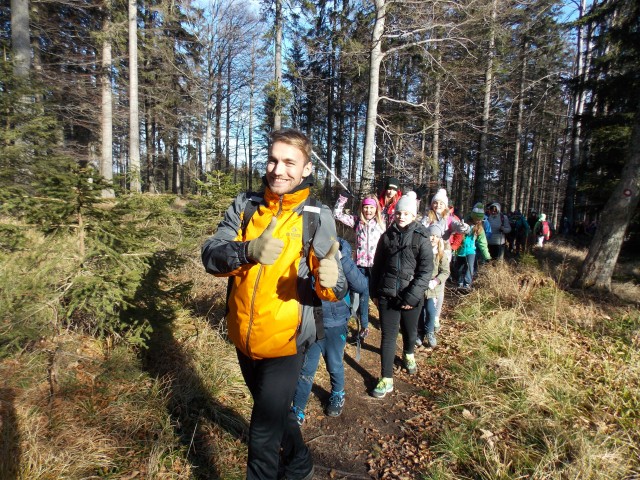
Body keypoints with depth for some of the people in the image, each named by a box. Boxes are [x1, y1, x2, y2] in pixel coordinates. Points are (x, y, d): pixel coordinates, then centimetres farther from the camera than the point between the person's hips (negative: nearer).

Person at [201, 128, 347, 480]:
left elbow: (330, 287, -13)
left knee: (263, 435, 5)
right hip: (243, 337, 5)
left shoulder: (318, 217, -11)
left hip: (284, 342, -4)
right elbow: (211, 254, -14)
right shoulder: (245, 205, -3)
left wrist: (330, 282, -37)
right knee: (274, 411, 28)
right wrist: (248, 250, -34)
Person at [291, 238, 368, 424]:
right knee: (306, 368, 9)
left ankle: (337, 396, 48)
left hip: (334, 323, 0)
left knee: (334, 365, 20)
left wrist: (341, 257, -34)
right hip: (309, 322, 0)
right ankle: (297, 412, 27)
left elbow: (362, 285, -23)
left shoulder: (339, 251, -14)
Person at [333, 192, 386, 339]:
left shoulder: (381, 223, 0)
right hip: (361, 264, 1)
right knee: (363, 296, 11)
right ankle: (364, 326, 25)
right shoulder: (357, 221, 2)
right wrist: (342, 198, -7)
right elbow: (337, 214, 0)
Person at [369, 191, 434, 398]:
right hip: (387, 295, 1)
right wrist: (374, 292, 9)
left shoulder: (421, 238, -6)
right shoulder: (387, 236, 3)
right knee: (388, 336, 2)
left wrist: (412, 296, -16)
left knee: (410, 331, 20)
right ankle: (387, 380, 10)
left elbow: (426, 271, -11)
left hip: (411, 296, -1)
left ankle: (409, 354, 52)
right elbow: (377, 265, 9)